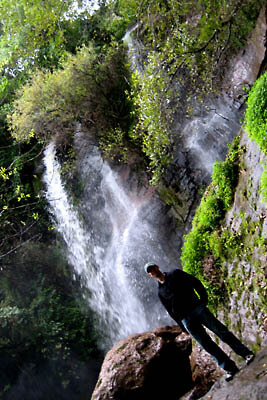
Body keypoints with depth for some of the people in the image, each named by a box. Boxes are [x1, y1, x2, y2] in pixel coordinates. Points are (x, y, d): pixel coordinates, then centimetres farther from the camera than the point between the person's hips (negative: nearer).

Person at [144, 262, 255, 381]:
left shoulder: (175, 274, 9)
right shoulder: (160, 292, 15)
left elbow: (195, 282, 6)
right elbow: (171, 312, 15)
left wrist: (203, 298, -5)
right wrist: (183, 327, 9)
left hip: (197, 307, -2)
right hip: (186, 319, 2)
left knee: (220, 330, -8)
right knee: (207, 344, -3)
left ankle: (246, 354, -2)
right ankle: (230, 368, 2)